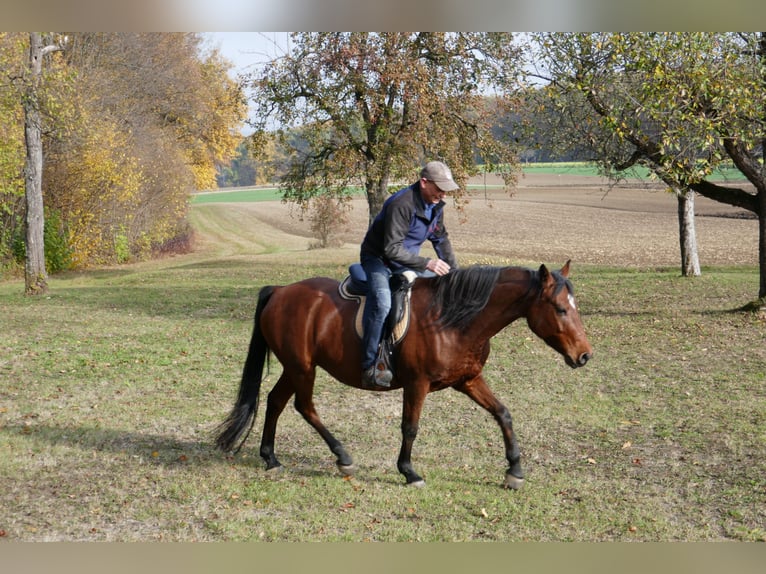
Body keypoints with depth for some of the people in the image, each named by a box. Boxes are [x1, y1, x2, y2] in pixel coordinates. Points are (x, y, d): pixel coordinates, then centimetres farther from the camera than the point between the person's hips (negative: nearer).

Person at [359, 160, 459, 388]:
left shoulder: (435, 205, -1)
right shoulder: (401, 204, -30)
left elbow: (441, 240, 14)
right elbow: (392, 249, -33)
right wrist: (426, 263, -35)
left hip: (406, 261, 9)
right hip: (378, 260, -9)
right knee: (382, 304, -34)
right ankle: (369, 368, -32)